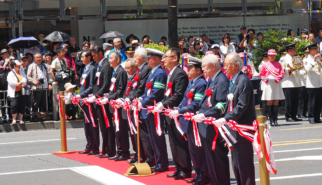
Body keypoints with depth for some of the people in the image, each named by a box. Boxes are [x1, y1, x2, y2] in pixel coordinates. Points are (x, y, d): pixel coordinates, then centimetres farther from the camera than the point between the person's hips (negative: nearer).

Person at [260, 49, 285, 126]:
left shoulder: (278, 64, 10)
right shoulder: (265, 65, 6)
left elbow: (282, 74, 4)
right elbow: (261, 75, 7)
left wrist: (278, 79, -14)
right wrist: (265, 79, -12)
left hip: (276, 84, 2)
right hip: (269, 85, -1)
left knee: (276, 103, 0)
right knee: (269, 103, -3)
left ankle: (275, 120, 2)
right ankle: (271, 120, 0)